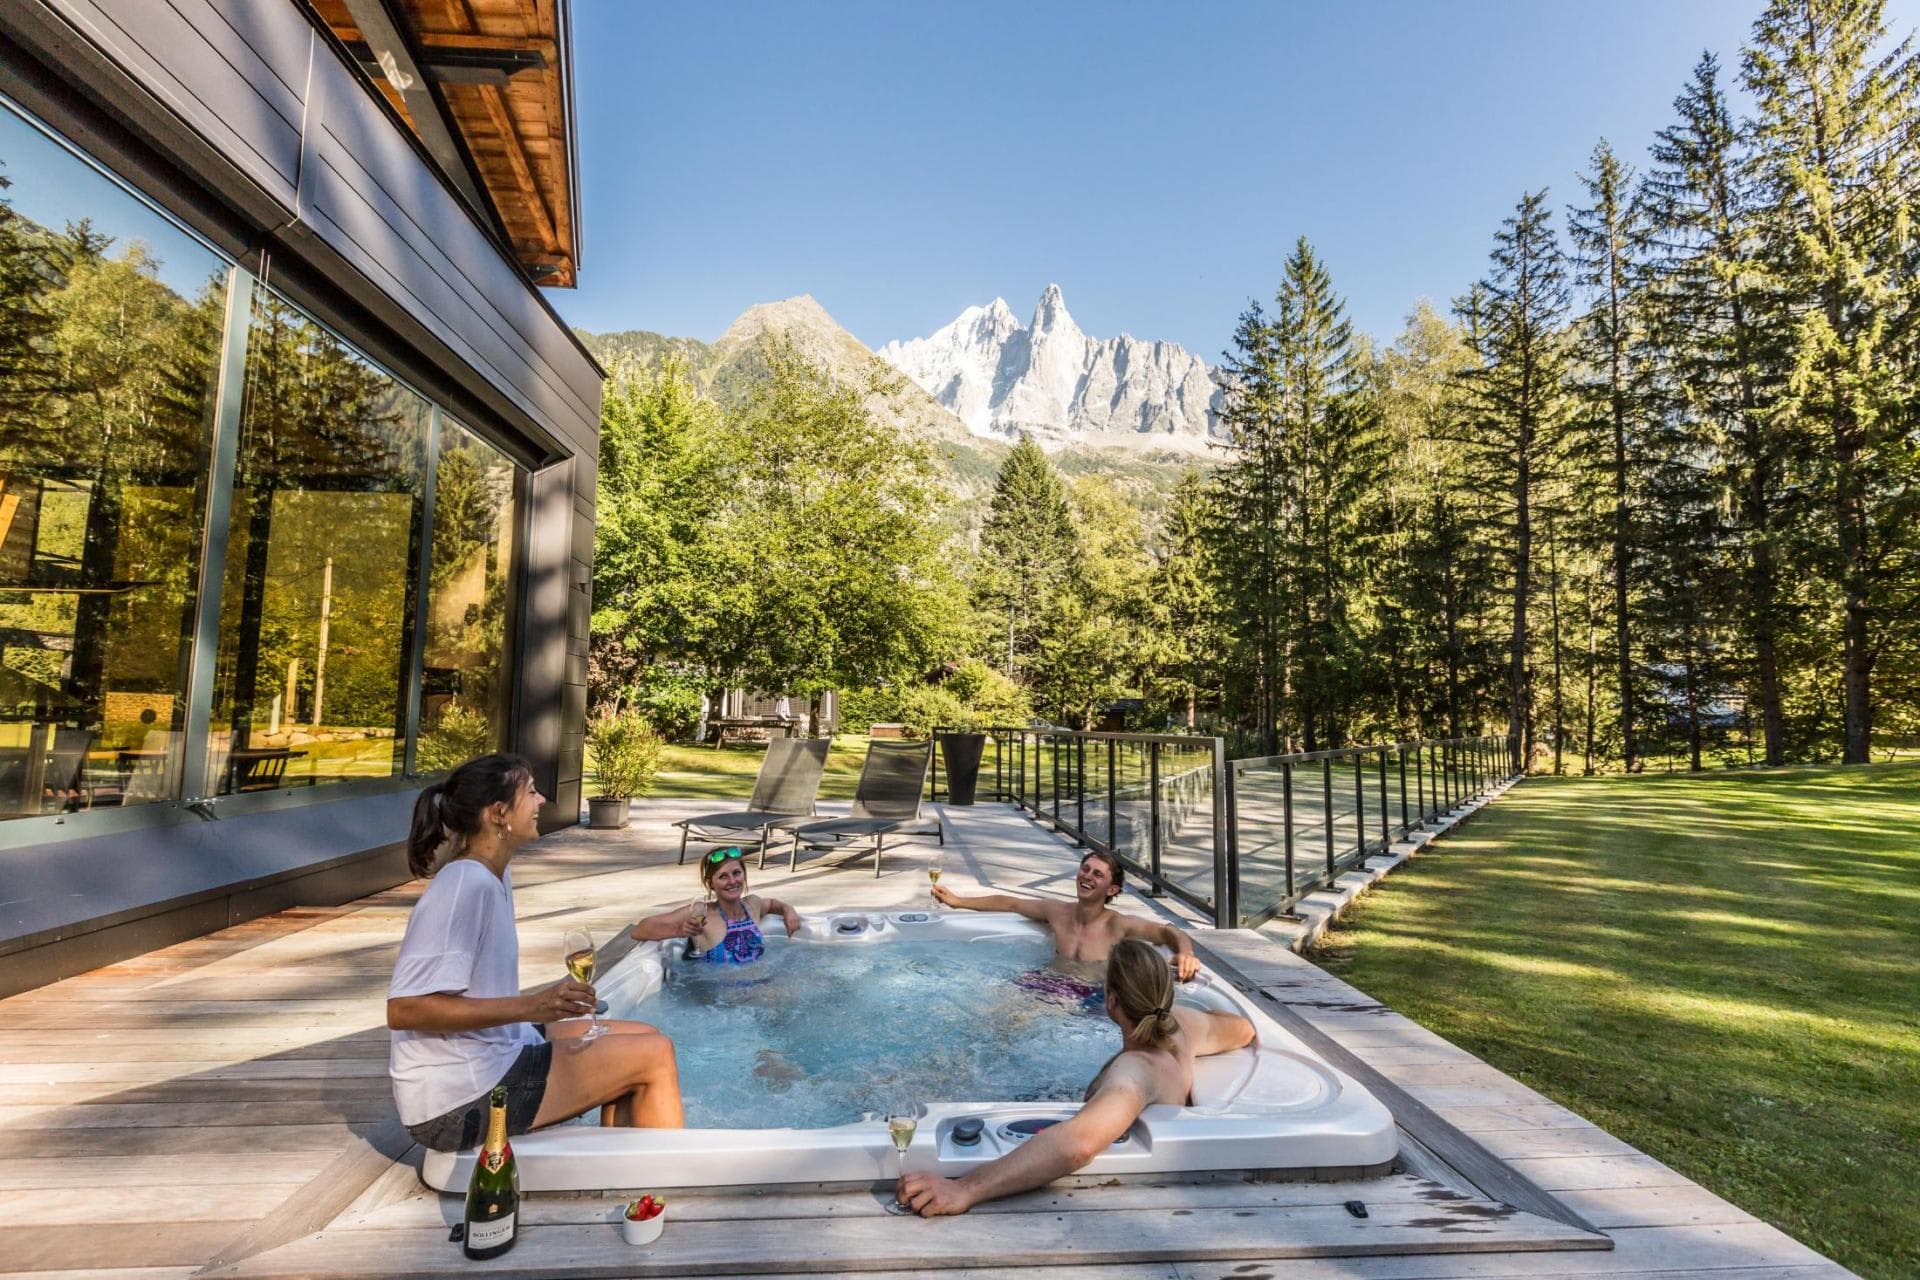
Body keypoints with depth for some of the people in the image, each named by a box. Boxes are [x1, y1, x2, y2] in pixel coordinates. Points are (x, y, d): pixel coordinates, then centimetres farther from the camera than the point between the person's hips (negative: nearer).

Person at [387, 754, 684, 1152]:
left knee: (640, 1039, 12)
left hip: (492, 1053, 10)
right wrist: (529, 1006, -29)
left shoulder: (495, 877, 7)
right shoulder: (465, 886, -22)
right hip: (459, 1099, -10)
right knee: (656, 1055, -7)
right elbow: (403, 1009, -27)